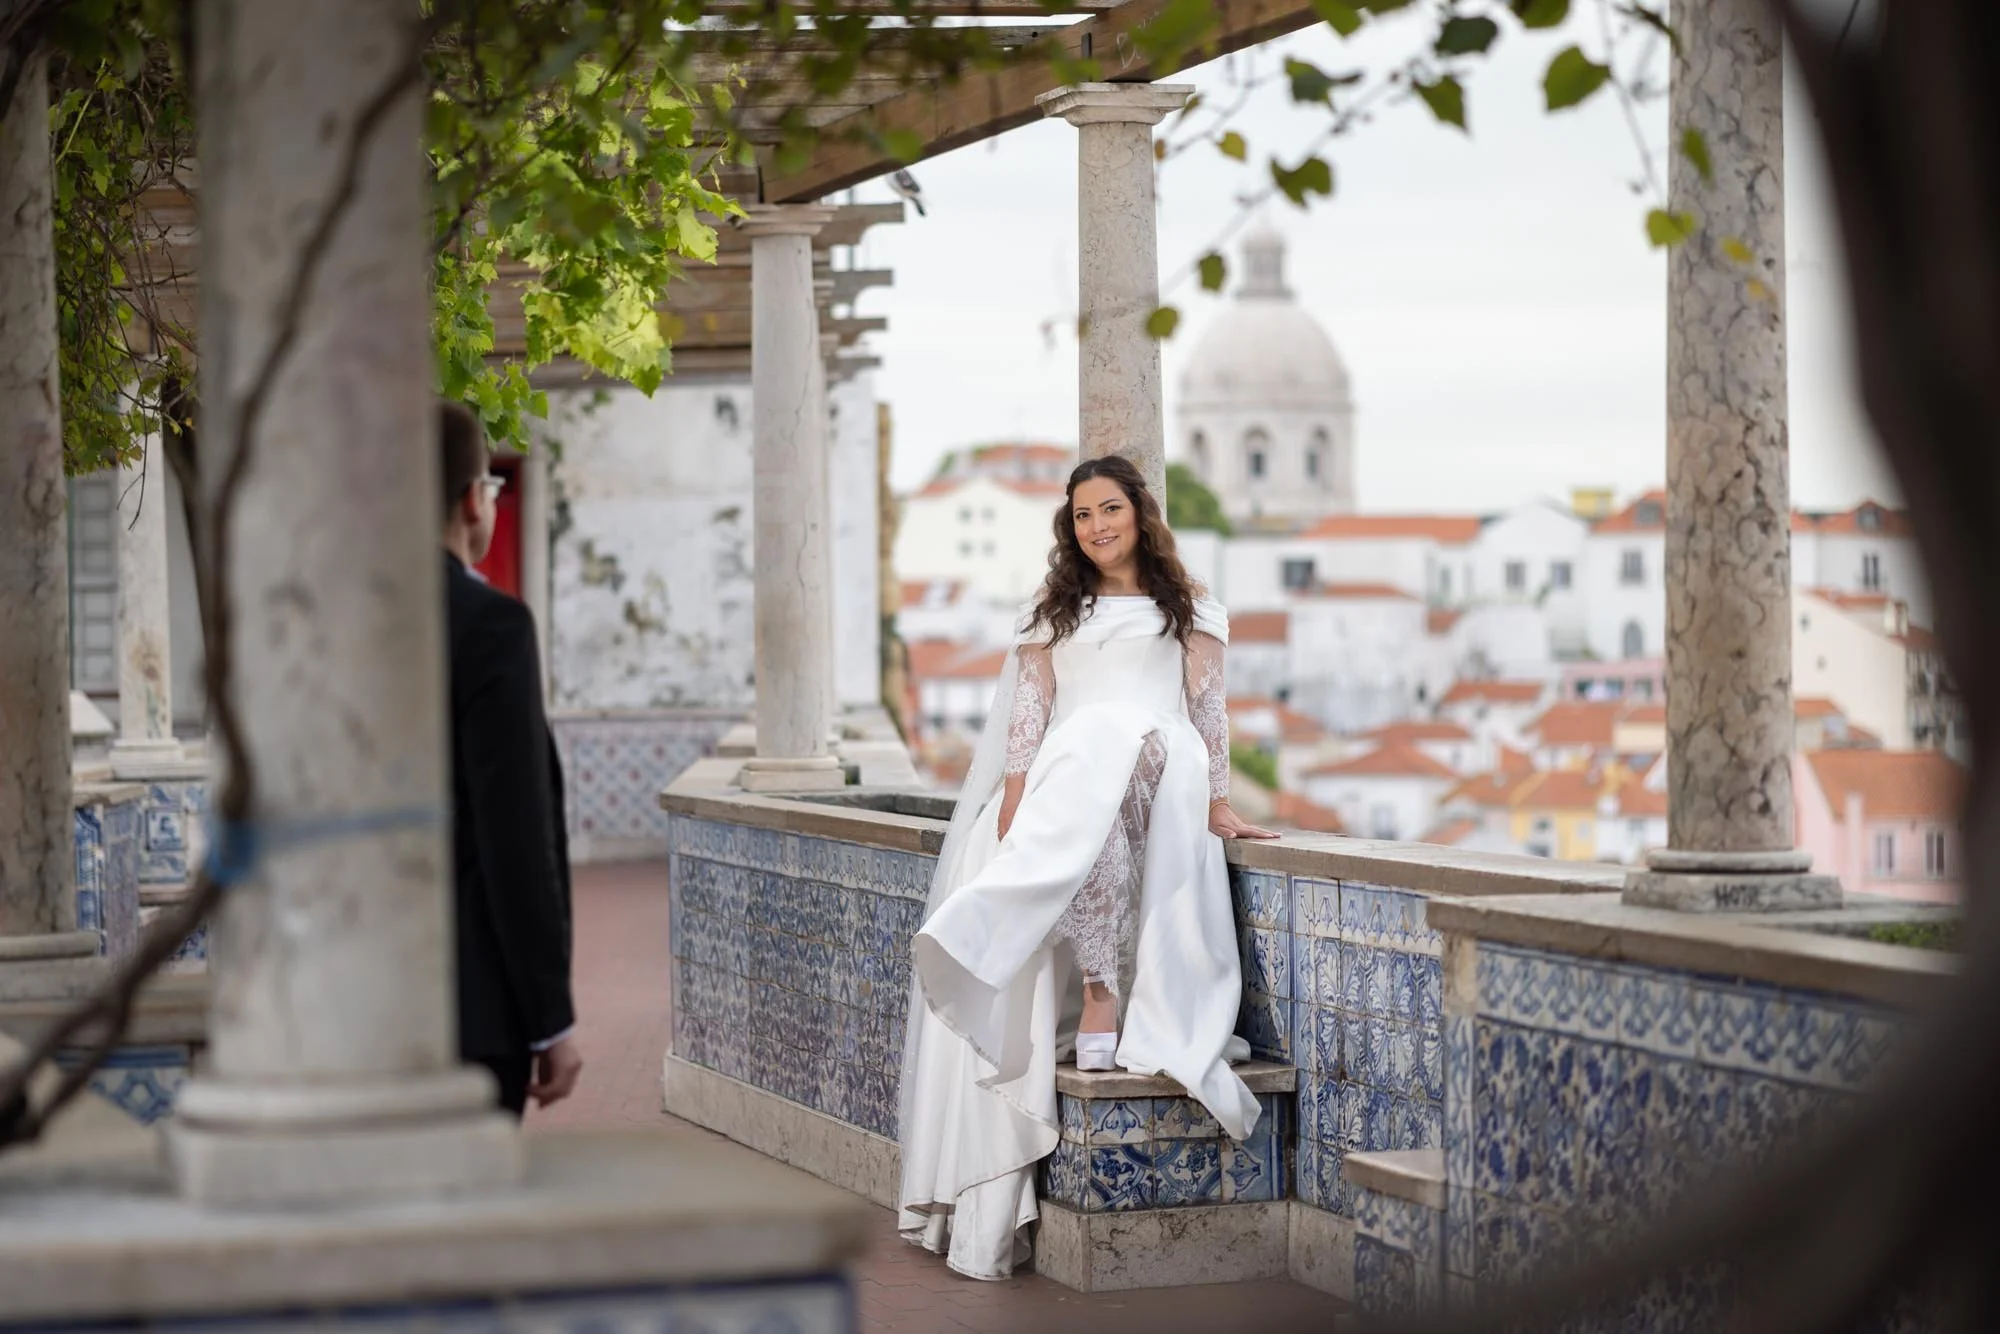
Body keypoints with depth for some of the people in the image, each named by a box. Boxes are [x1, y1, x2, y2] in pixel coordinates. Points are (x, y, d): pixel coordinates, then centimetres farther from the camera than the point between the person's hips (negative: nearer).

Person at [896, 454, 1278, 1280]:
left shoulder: (1190, 611, 22)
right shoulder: (1053, 615, 26)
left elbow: (1208, 709, 12)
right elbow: (1027, 715, 14)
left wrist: (1216, 804, 0)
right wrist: (1012, 806, -1)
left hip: (1161, 788, -3)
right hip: (1059, 792, 3)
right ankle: (1100, 1001, -39)